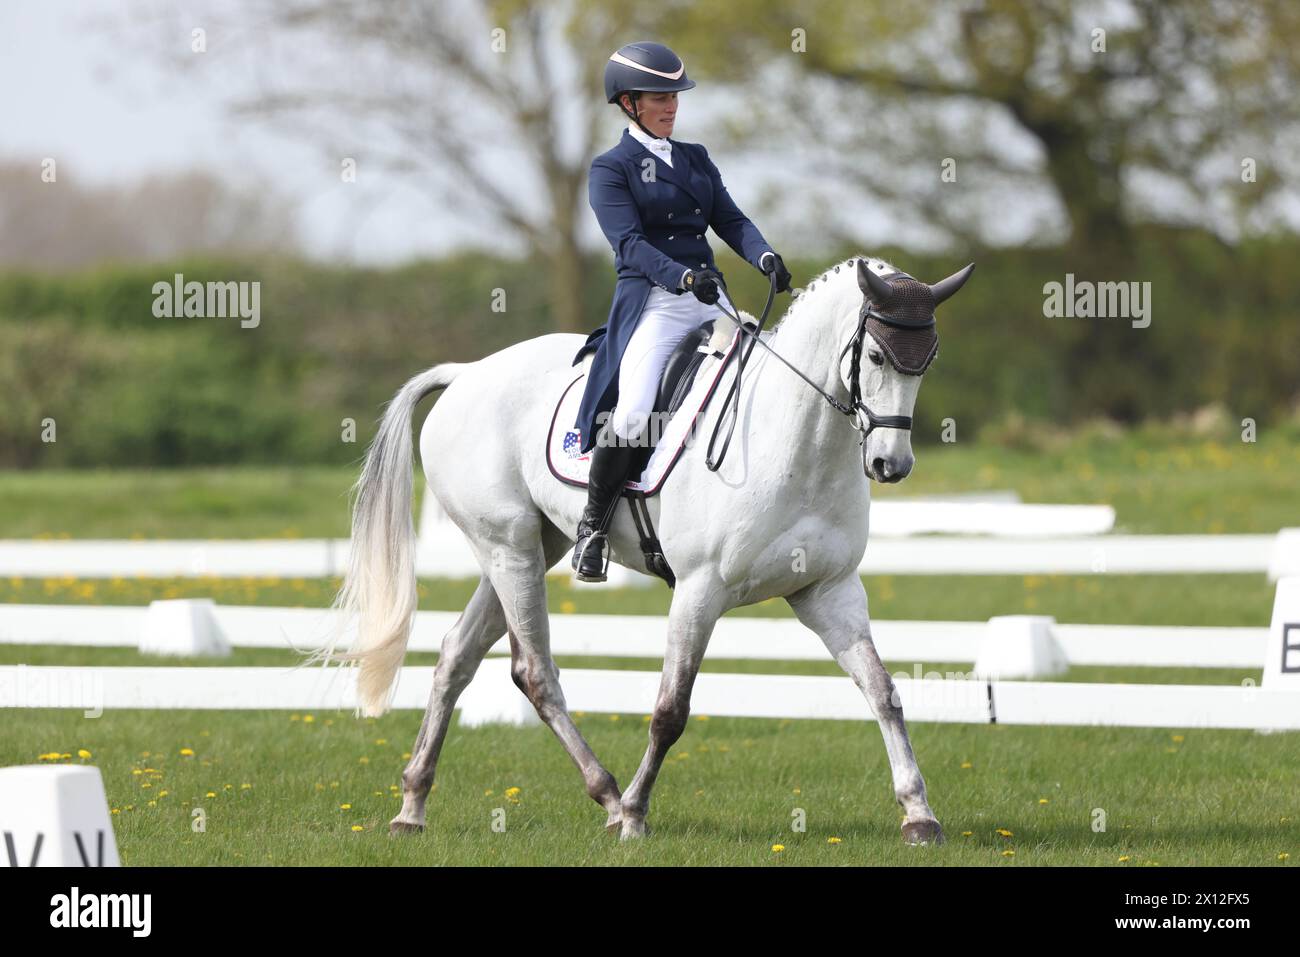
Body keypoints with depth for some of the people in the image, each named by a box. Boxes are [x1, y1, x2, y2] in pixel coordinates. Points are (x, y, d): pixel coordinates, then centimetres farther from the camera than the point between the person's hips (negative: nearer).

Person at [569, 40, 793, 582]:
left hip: (712, 302, 6)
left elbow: (731, 220, 10)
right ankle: (592, 529, -9)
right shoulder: (610, 170, 0)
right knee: (630, 414, -26)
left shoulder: (695, 159, 19)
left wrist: (765, 257, -12)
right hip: (651, 303, -6)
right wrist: (684, 277, -29)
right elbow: (629, 243, -13)